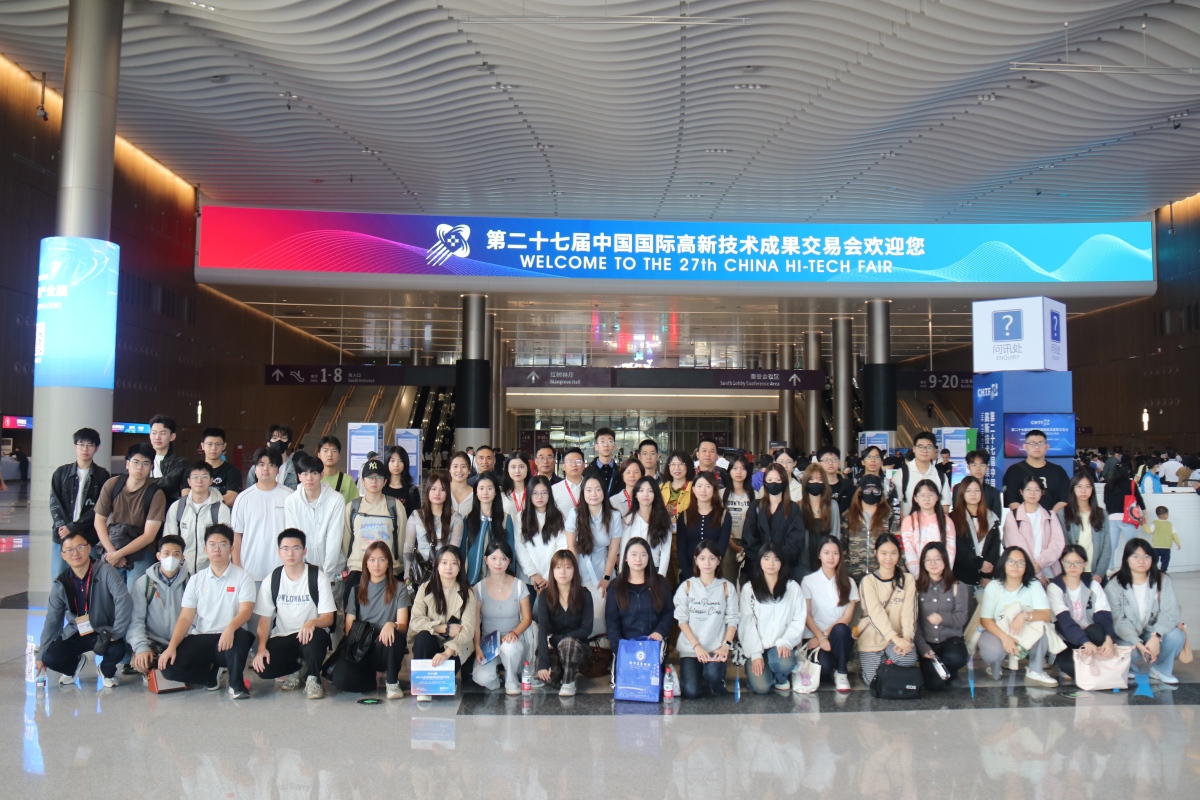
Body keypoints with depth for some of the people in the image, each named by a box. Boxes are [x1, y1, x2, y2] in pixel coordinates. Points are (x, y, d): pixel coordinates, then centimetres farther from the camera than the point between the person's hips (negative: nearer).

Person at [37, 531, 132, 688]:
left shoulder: (105, 571, -18)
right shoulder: (60, 584, -4)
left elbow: (124, 602, -24)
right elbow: (52, 620, 5)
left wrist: (116, 633, -28)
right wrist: (41, 655, 6)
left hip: (104, 631, -4)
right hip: (76, 633, 4)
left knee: (117, 650, -33)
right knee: (50, 658, -19)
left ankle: (107, 672, 7)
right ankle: (76, 664, 19)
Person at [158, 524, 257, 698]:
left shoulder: (243, 577, 0)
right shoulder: (196, 579, 9)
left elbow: (246, 611, -14)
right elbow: (185, 618, 4)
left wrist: (230, 628, -36)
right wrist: (172, 646, -12)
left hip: (229, 637, -3)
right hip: (200, 639, 3)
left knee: (241, 637, -38)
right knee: (169, 667, -21)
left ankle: (236, 683, -11)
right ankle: (212, 672, 8)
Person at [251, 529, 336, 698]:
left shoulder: (318, 578, -7)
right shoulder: (271, 580, 1)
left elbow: (328, 618, -9)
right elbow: (264, 618, 2)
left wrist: (312, 622, -34)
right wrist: (261, 647, -16)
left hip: (310, 634, -3)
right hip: (282, 638, 3)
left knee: (315, 637, -39)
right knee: (262, 667, -26)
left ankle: (313, 678, -10)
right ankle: (297, 669, 8)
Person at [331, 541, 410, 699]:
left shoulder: (399, 588, 3)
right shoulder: (357, 590, 11)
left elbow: (403, 626, -7)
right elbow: (349, 628, 8)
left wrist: (391, 625, -31)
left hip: (385, 649, -1)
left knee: (393, 635, -38)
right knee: (340, 677, -30)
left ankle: (392, 682, -13)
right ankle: (377, 678, 1)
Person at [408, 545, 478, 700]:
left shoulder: (467, 593, -6)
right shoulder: (426, 589, -2)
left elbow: (468, 629, -19)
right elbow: (415, 621, -14)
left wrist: (447, 652, -35)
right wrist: (446, 628, -22)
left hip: (455, 648, -1)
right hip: (428, 643, 1)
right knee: (423, 636, -32)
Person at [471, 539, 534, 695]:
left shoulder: (519, 585, -1)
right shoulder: (479, 588, -1)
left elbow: (527, 618, 1)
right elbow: (475, 622, -1)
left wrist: (514, 632, -19)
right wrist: (477, 647, -16)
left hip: (513, 641, 0)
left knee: (509, 647, -38)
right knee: (481, 678, -29)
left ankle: (512, 681, -7)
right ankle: (496, 672, 8)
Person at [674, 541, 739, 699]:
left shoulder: (727, 588, 4)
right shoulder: (686, 587, 2)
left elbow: (732, 620, 1)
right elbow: (682, 620, -1)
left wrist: (726, 646, -13)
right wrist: (696, 646, -12)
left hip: (717, 649, 0)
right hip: (690, 648, 0)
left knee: (713, 675, -31)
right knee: (691, 693, -18)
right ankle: (696, 675, 17)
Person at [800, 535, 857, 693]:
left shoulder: (848, 583, 9)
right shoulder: (808, 581, 4)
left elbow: (847, 617, 1)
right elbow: (806, 616, -2)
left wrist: (826, 634, -11)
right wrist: (820, 637, -17)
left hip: (840, 637, 2)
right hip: (815, 637, -2)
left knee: (840, 629, -36)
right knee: (823, 668, -32)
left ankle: (841, 673, -15)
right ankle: (831, 668, 6)